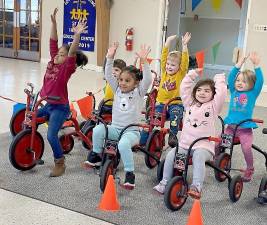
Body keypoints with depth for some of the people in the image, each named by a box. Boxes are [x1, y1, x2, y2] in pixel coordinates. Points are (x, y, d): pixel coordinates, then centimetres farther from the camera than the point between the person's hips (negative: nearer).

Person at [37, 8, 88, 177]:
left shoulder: (67, 67, -13)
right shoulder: (52, 62, 4)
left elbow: (72, 52, -29)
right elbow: (53, 43, 2)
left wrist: (77, 35, -44)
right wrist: (54, 23, -4)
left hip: (60, 107, -8)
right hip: (47, 104, 8)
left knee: (51, 135, -17)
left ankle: (60, 163, 2)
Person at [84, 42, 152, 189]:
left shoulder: (138, 93, -2)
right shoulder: (118, 90, 9)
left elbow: (147, 80, -18)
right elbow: (108, 75, 2)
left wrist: (144, 61, -28)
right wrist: (110, 58, -9)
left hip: (131, 130, -4)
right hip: (115, 128, 4)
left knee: (123, 144, -36)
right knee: (98, 129, -25)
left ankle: (130, 173, -22)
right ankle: (96, 155, -3)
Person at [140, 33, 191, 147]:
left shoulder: (181, 74, 0)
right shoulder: (164, 72, 9)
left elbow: (185, 61, -14)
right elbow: (164, 57, 2)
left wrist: (184, 45, -22)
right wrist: (168, 42, -4)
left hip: (175, 103, -3)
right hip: (161, 102, 3)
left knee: (175, 114, -34)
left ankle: (172, 136, -22)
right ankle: (142, 140, -7)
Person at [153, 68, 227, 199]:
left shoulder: (213, 106, 4)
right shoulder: (190, 103, 15)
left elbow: (222, 92, -11)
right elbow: (184, 88, 10)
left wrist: (219, 79, 1)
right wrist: (193, 74, 11)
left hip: (204, 146, -4)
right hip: (184, 144, 4)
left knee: (198, 156, -35)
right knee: (171, 155, -20)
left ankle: (196, 187, -40)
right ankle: (164, 183, -11)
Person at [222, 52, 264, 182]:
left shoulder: (253, 93, 1)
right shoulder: (234, 92, 8)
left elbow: (260, 81, -13)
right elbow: (230, 78, -3)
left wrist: (256, 65, -21)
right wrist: (239, 65, -12)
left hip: (245, 128, -3)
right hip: (231, 126, 3)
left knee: (246, 148, -18)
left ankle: (250, 169, 7)